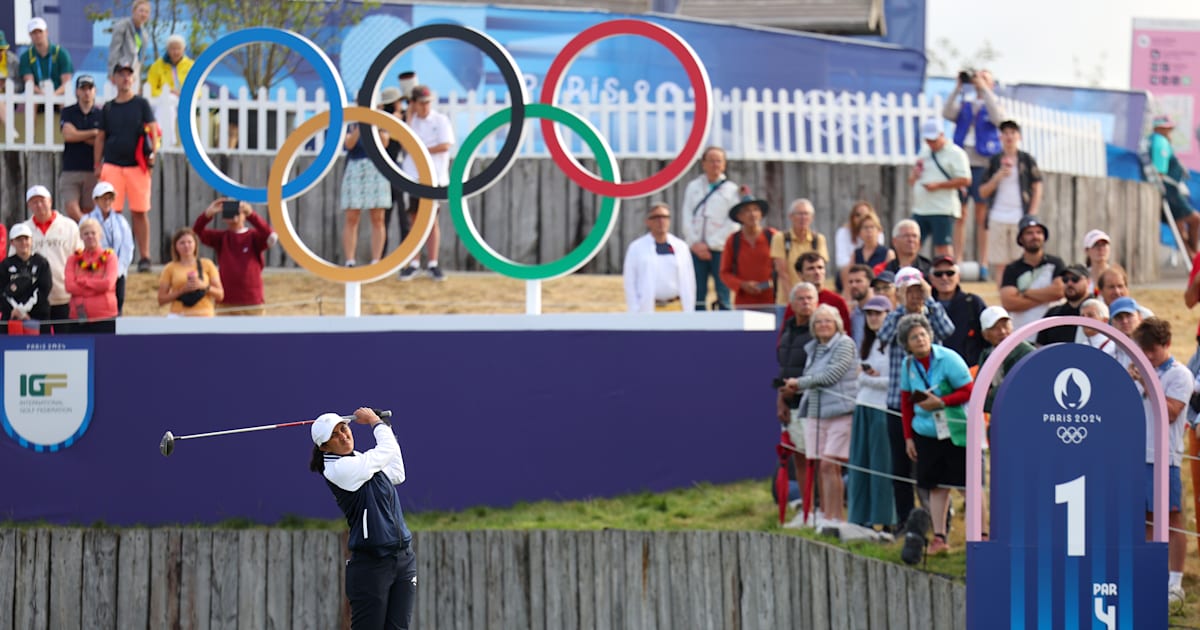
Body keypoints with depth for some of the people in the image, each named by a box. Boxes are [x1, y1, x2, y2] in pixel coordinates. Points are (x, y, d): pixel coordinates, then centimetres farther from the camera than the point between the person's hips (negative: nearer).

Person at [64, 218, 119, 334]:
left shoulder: (109, 256, 4)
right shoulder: (74, 259, 11)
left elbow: (108, 284, -10)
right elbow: (70, 286, -4)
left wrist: (82, 281, -4)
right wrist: (97, 286, -9)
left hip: (105, 317, -2)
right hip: (79, 317, 2)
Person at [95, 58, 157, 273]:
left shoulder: (141, 104, 6)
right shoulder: (108, 108, 12)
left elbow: (153, 129, -1)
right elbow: (100, 137, 14)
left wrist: (153, 150, -16)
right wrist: (97, 165, 8)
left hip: (137, 165, -2)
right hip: (112, 165, 2)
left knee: (140, 212, -2)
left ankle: (144, 257, 3)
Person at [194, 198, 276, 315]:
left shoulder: (254, 236, 0)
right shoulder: (220, 238, 8)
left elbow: (271, 237, -21)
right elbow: (197, 233, -7)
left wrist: (251, 214, -34)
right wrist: (208, 214, -28)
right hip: (226, 304, 2)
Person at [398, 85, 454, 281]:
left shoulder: (441, 120, 1)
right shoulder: (411, 121, 11)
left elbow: (445, 146, -10)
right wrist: (409, 118, -4)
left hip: (433, 177, -3)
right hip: (413, 177, 3)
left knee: (431, 219, -2)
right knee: (415, 219, 4)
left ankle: (432, 264, 2)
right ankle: (414, 263, 10)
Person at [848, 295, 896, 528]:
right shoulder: (867, 344, 18)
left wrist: (869, 379, -6)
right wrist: (869, 377, -3)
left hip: (883, 411, -8)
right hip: (864, 408, 8)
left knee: (882, 466, -6)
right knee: (860, 465, 6)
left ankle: (884, 520, -2)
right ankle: (861, 519, 9)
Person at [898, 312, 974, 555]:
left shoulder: (948, 359, -11)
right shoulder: (908, 365, 5)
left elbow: (969, 392, -11)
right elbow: (906, 402, 14)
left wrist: (941, 402, -21)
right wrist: (908, 437, 12)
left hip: (958, 432, -4)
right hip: (926, 433, 4)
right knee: (936, 485, 4)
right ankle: (939, 537, 10)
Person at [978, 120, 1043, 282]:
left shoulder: (1027, 160, 6)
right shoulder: (994, 161, 11)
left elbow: (1037, 189, 5)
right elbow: (983, 192, 10)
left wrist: (1032, 215, -4)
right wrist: (998, 177, -6)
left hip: (1020, 218, -2)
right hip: (997, 218, 2)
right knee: (999, 263, 0)